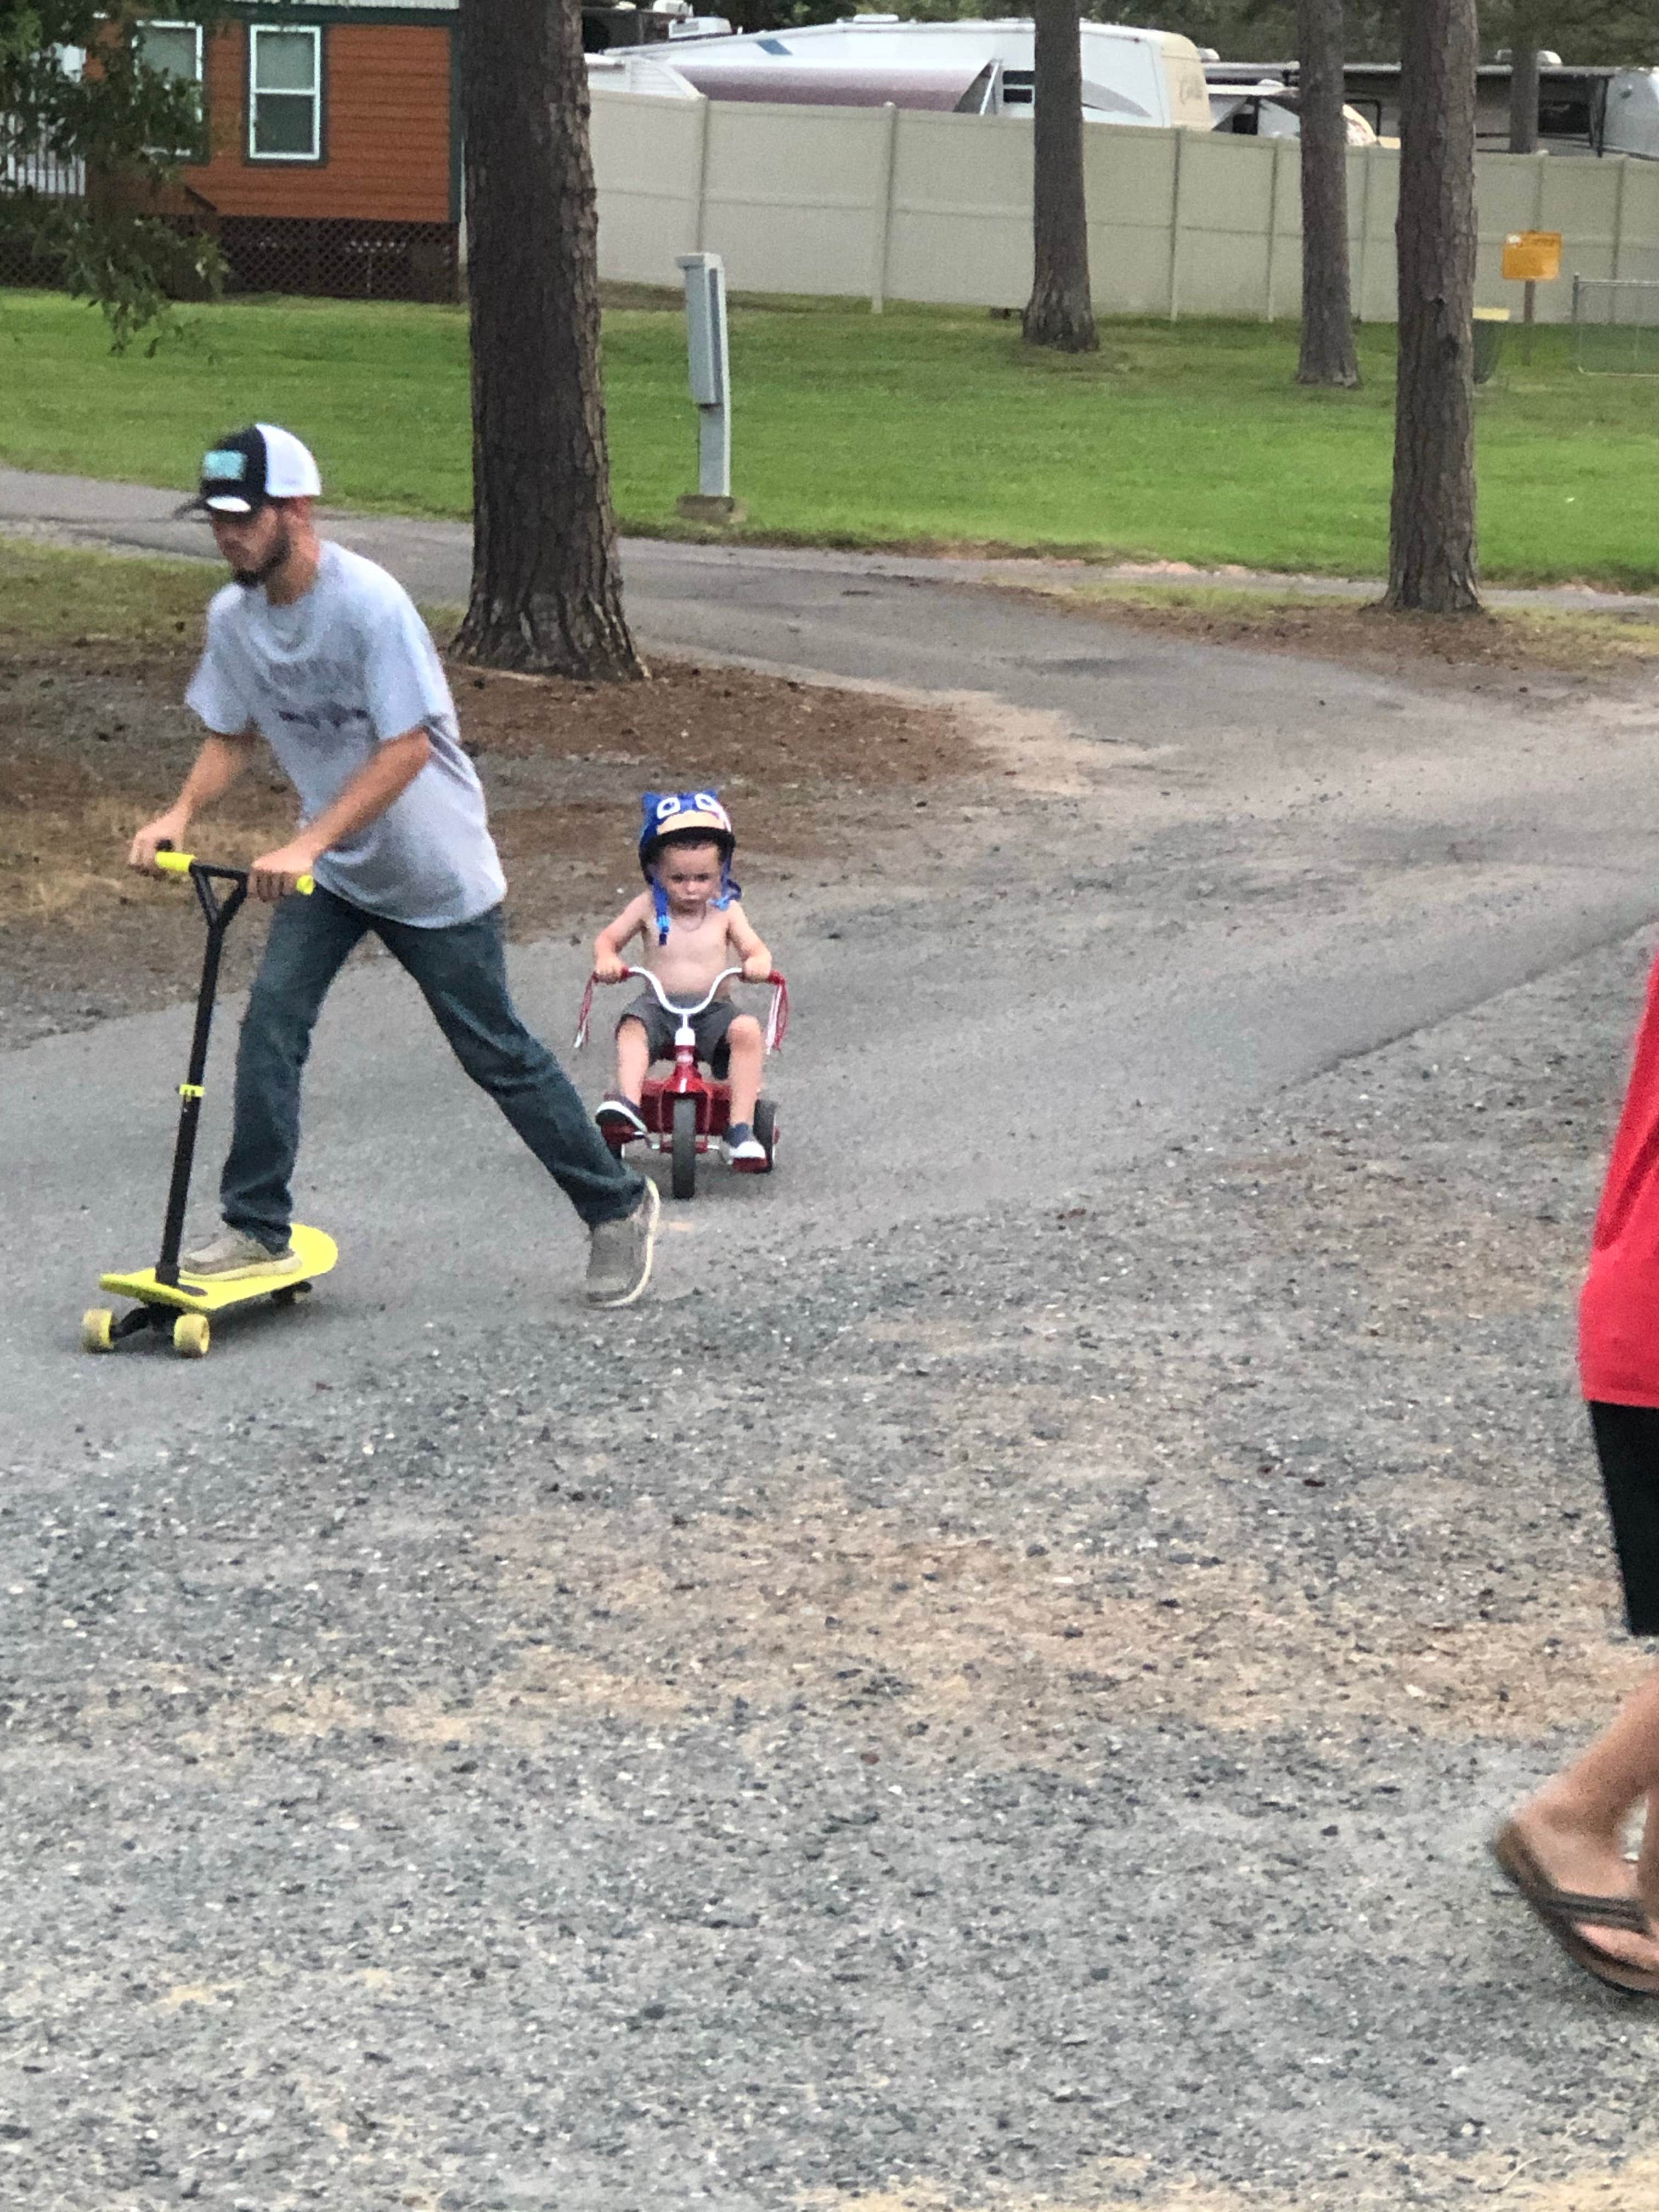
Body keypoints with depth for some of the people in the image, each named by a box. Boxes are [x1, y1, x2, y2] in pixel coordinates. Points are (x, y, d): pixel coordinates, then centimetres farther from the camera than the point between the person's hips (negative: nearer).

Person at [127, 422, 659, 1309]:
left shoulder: (369, 603, -28)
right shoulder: (233, 618, -6)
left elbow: (407, 748, -29)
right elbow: (232, 735, 6)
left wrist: (308, 845, -36)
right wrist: (181, 813, -13)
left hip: (436, 873, -6)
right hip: (330, 869, 6)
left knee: (497, 1054, 3)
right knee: (270, 1021, -10)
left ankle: (617, 1206, 20)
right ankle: (256, 1231, -2)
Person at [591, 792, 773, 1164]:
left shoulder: (726, 911, 4)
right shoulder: (649, 907, 4)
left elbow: (754, 948, -2)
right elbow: (607, 939, 7)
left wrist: (758, 962, -27)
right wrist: (607, 960, -17)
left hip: (713, 1010, 0)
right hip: (659, 1007, 0)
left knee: (748, 1031, -29)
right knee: (633, 1026, -32)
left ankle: (740, 1130, -29)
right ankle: (627, 1105, -46)